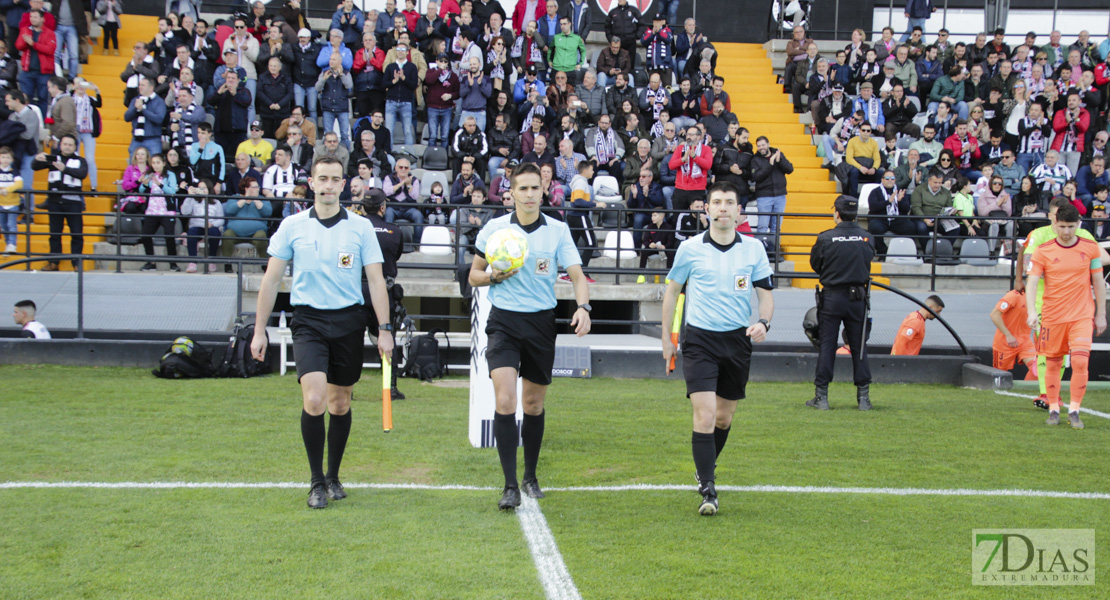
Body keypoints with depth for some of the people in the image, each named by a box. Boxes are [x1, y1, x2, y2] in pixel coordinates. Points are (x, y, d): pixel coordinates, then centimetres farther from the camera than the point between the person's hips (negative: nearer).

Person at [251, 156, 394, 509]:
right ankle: (317, 482, -3)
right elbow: (271, 279, 7)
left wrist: (384, 329, -5)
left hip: (349, 321, 1)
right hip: (308, 321, -1)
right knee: (314, 400, -16)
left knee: (340, 403, 9)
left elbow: (376, 280, 2)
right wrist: (259, 330, 4)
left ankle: (333, 476, 27)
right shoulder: (292, 226, 3)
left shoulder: (361, 227, 2)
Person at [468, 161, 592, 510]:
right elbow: (474, 275, 10)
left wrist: (583, 306, -23)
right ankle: (510, 486, -12)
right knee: (505, 402, -16)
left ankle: (530, 477, 29)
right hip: (504, 322, -1)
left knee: (533, 405, 10)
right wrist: (494, 276, -11)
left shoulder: (558, 230, 1)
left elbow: (577, 275, -4)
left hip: (541, 323, 1)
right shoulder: (494, 229, 1)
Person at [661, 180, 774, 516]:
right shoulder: (690, 248, -1)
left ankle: (705, 468, 39)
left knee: (724, 417, 13)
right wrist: (667, 337, 11)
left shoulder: (754, 249, 2)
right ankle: (708, 490, -12)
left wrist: (763, 323, -13)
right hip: (699, 340, -2)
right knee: (704, 414, -15)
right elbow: (672, 290, 11)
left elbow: (766, 294, 7)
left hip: (738, 339, 2)